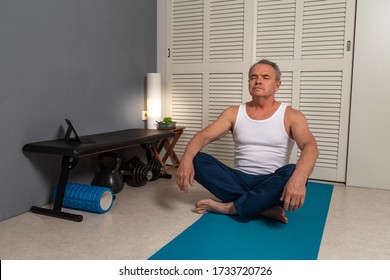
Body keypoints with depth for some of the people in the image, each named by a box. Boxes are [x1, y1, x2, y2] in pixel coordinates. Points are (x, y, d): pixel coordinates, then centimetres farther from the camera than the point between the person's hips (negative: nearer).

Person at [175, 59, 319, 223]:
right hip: (240, 180, 3)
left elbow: (310, 146, -19)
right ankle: (263, 207, -24)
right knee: (197, 160, -20)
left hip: (270, 183, -2)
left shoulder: (290, 116, -2)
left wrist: (299, 178, -42)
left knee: (293, 173, -35)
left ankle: (231, 207, -22)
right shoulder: (234, 113, 6)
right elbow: (203, 136, -5)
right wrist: (186, 158, -28)